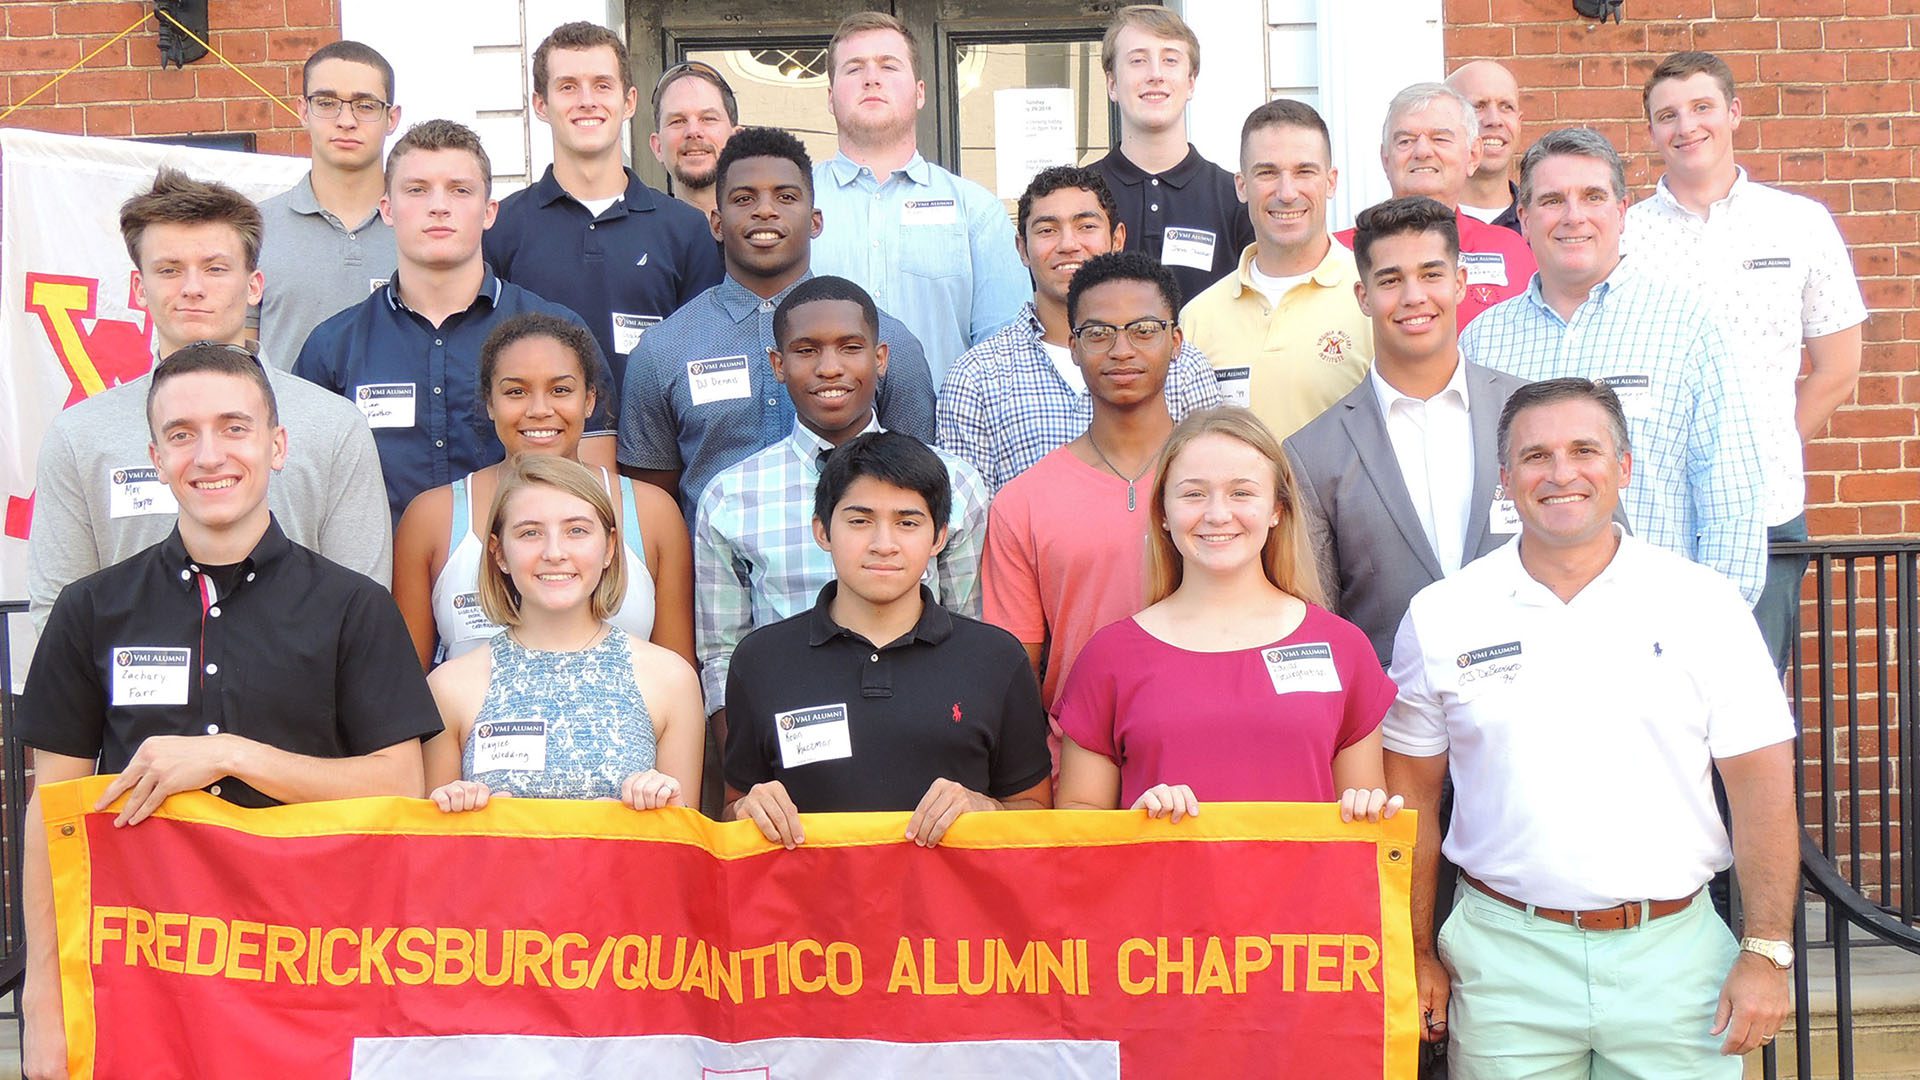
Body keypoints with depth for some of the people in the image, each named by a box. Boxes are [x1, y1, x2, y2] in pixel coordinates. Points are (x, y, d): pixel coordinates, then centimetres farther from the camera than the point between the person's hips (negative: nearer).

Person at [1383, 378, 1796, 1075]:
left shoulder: (1703, 604, 0)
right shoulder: (1441, 617, 0)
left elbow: (1761, 784, 0)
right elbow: (1412, 795, 4)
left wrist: (1766, 953, -5)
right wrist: (1417, 957, 2)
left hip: (1673, 953, 0)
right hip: (1503, 956, 0)